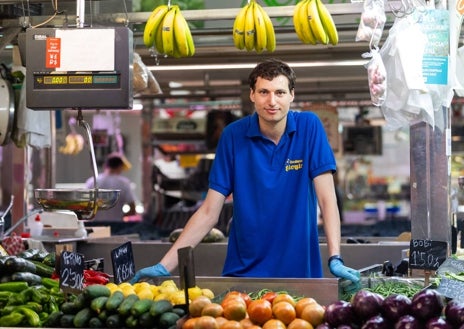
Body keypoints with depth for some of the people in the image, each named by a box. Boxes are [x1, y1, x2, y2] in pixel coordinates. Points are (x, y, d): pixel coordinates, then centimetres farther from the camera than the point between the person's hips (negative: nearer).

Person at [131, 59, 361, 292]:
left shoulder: (309, 127, -3)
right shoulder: (233, 135, -2)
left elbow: (326, 198, -7)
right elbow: (209, 212, -2)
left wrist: (335, 260, -20)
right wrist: (164, 266, -10)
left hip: (301, 272, 0)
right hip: (242, 272, 1)